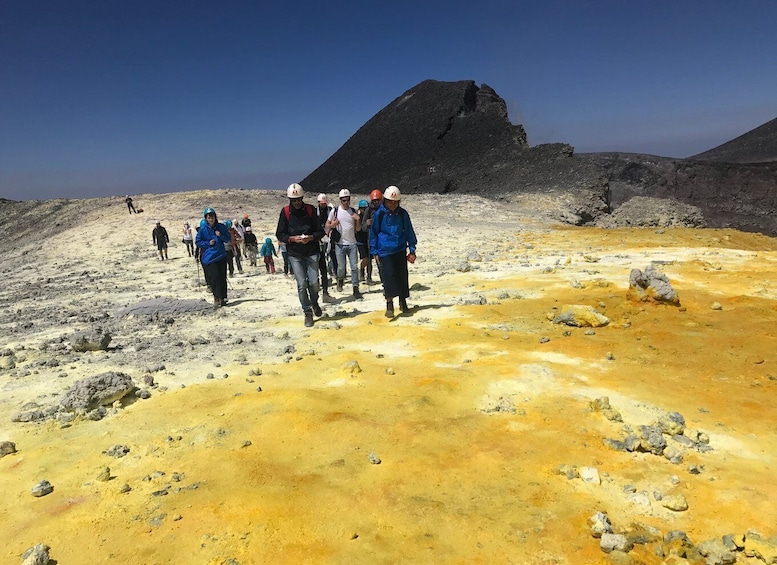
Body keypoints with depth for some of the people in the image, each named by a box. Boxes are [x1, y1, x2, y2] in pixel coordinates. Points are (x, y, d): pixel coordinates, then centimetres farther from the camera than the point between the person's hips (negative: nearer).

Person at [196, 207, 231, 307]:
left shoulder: (221, 227, 3)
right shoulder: (203, 229, -3)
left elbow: (228, 239, 8)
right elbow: (198, 242, 4)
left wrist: (220, 235, -10)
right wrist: (208, 243, -10)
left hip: (221, 256, 3)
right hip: (209, 257, -3)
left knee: (222, 277, 3)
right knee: (215, 277, -11)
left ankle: (222, 297, 13)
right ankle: (217, 297, 2)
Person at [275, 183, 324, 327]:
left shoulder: (310, 210, 0)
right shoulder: (285, 212, 0)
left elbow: (320, 231, 1)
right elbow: (279, 234, 1)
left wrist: (311, 237, -18)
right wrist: (292, 238, -16)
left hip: (311, 251, 0)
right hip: (294, 254, 0)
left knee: (313, 282, -3)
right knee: (302, 284, -4)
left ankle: (314, 302, 29)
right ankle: (307, 313, 10)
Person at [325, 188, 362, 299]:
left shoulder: (353, 212, 6)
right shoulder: (335, 211, -1)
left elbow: (358, 229, 9)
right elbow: (327, 225, 5)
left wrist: (358, 220, -10)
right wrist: (332, 225, -17)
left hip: (352, 243, 2)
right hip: (340, 244, -2)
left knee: (354, 267, -2)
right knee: (341, 267, 2)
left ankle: (355, 289, 2)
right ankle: (340, 280, 33)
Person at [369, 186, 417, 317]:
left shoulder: (403, 214, 2)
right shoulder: (379, 214, -4)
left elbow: (409, 232, 10)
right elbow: (373, 233, 3)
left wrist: (412, 250, 6)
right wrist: (375, 252, 1)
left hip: (400, 251, 3)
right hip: (384, 251, -2)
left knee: (402, 276, 7)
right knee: (389, 276, -11)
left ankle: (403, 302, 23)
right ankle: (389, 304, -2)